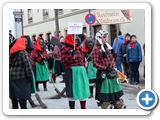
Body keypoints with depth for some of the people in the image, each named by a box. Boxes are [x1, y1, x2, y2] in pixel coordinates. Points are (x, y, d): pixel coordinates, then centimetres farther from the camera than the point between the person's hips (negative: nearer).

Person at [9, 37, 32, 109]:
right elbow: (27, 64, -14)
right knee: (23, 94, -5)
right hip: (21, 77, -7)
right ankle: (23, 107, -7)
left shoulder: (11, 52, 11)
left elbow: (9, 64, 15)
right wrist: (29, 75, -9)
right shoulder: (22, 52, -10)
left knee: (14, 94, 16)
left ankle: (15, 107, 25)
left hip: (11, 76, 7)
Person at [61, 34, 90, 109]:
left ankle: (83, 109, 24)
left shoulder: (79, 48, 16)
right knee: (72, 91, -1)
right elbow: (64, 61, -11)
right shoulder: (65, 48, -5)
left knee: (83, 90, 10)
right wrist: (71, 55, -23)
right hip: (72, 71, -7)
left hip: (81, 71, 7)